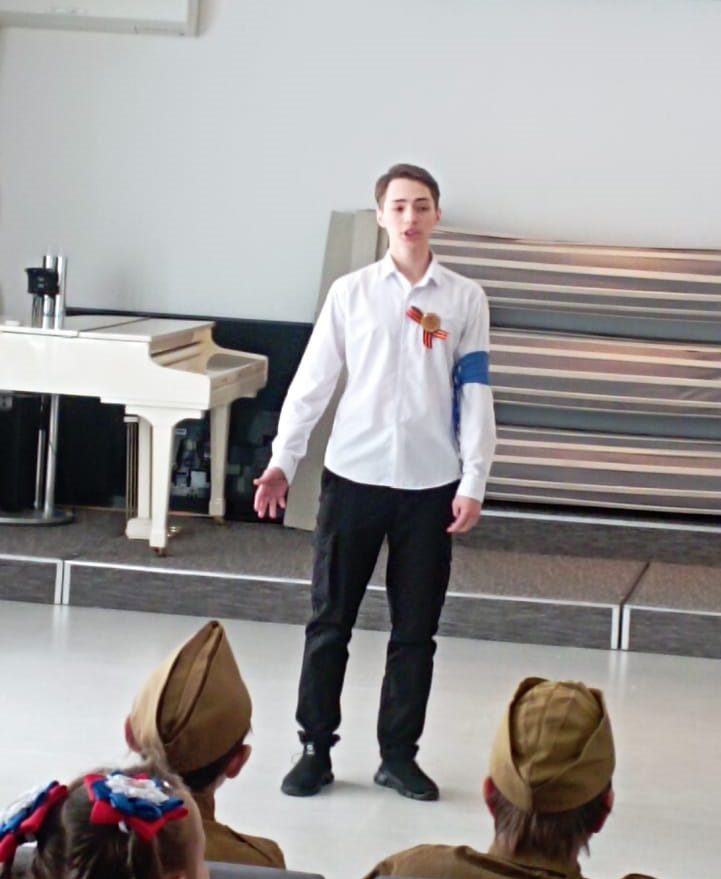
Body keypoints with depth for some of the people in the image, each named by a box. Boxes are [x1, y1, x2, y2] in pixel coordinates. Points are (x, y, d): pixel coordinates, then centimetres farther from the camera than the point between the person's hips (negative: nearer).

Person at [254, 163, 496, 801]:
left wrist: (473, 484, -5)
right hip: (353, 477, 0)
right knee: (330, 623, 4)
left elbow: (475, 396, 1)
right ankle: (316, 749, 14)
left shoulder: (465, 300, 2)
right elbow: (312, 382, 3)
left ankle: (399, 755, 17)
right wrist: (282, 461, -5)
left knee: (415, 629, 6)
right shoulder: (350, 293, 2)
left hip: (430, 484, 0)